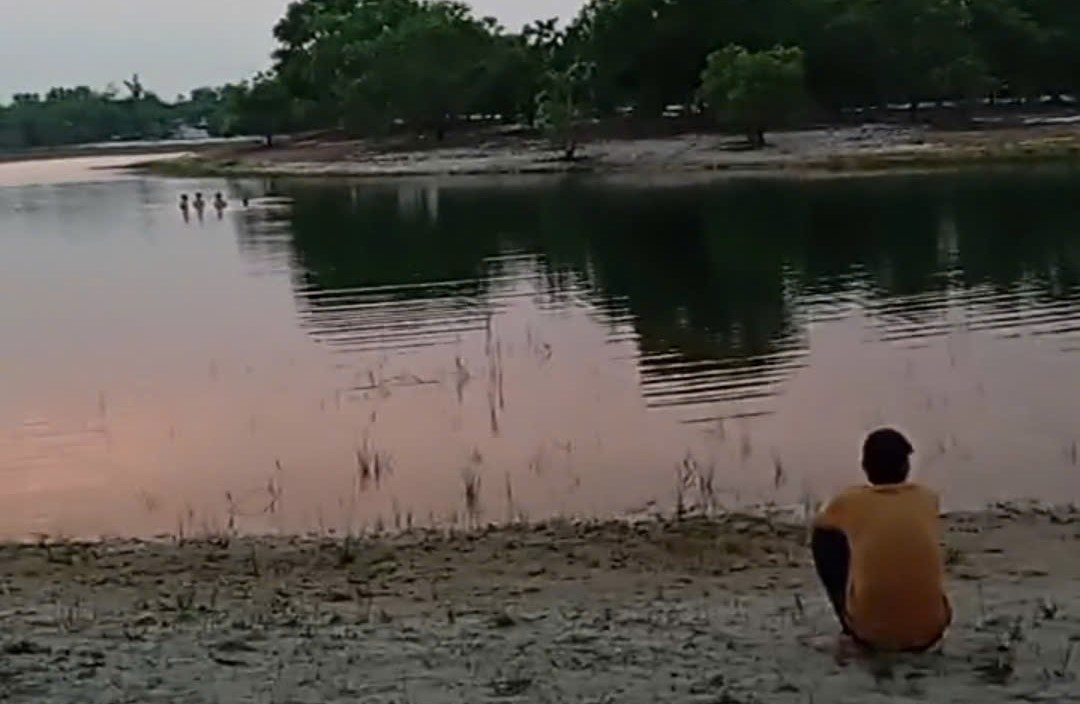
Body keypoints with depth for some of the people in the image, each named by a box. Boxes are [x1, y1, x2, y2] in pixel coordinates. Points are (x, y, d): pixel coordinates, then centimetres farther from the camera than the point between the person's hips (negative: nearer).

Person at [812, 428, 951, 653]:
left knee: (826, 539, 18)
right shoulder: (927, 499, 5)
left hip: (869, 633, -3)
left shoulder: (849, 503, -2)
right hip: (928, 632, 3)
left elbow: (819, 525, 21)